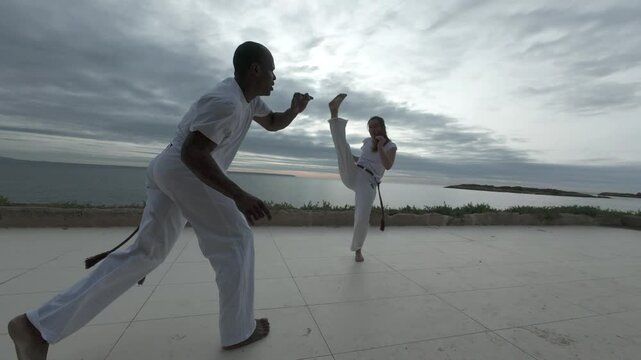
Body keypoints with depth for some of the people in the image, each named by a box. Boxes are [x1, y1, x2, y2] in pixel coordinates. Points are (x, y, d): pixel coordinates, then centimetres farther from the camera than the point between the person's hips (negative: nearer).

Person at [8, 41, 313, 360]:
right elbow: (192, 153, -25)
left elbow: (272, 122, 29)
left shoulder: (247, 95, 15)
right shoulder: (226, 101, -16)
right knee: (234, 240, -3)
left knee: (146, 251, 9)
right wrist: (239, 196, -31)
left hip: (167, 168, 10)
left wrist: (294, 110, 9)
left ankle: (38, 324, 13)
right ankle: (238, 331, 7)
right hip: (184, 170, -10)